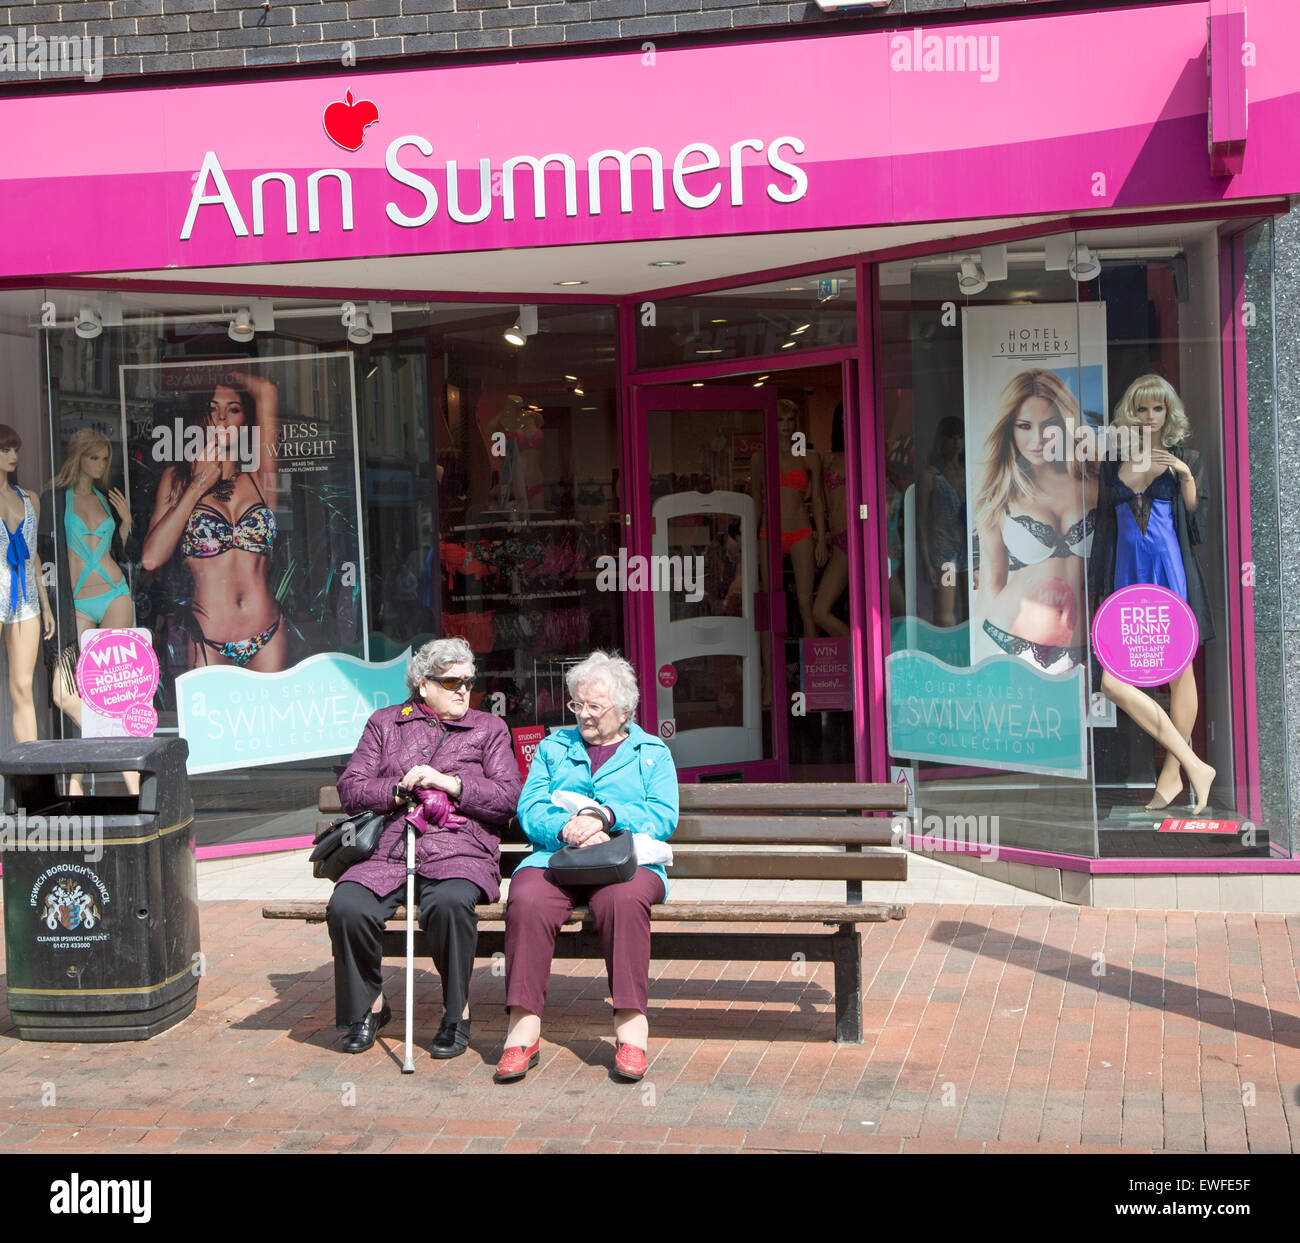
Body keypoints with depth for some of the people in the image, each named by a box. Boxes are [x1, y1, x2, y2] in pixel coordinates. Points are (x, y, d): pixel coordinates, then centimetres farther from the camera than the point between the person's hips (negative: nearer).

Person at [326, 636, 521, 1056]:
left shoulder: (489, 727, 19)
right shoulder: (386, 723, 21)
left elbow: (508, 797, 6)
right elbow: (350, 790, 12)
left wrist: (449, 782, -5)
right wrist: (401, 788, -4)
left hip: (459, 848, -2)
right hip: (388, 849, 2)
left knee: (450, 902, -37)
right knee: (346, 906, -28)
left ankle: (457, 1012, -15)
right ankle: (368, 1005, -2)